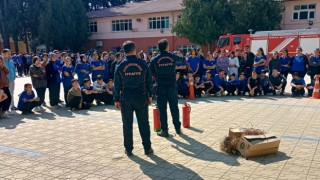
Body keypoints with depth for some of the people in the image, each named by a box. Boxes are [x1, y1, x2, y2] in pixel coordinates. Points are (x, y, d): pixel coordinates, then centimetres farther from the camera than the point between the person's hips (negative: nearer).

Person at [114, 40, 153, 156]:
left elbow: (117, 84, -1)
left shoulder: (120, 66, -4)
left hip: (126, 99, 0)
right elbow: (149, 81, 1)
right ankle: (147, 148, 14)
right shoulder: (143, 64, -3)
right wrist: (150, 95, 12)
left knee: (127, 124, 9)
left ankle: (128, 149, 15)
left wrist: (117, 99, 6)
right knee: (144, 124, 9)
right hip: (141, 97, 0)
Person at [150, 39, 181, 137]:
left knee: (162, 109, 5)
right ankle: (178, 128, 20)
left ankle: (164, 130, 8)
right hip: (172, 86, 1)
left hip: (160, 87, -1)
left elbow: (151, 74, -2)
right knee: (174, 107, 12)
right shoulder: (174, 57, -2)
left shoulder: (154, 60, -5)